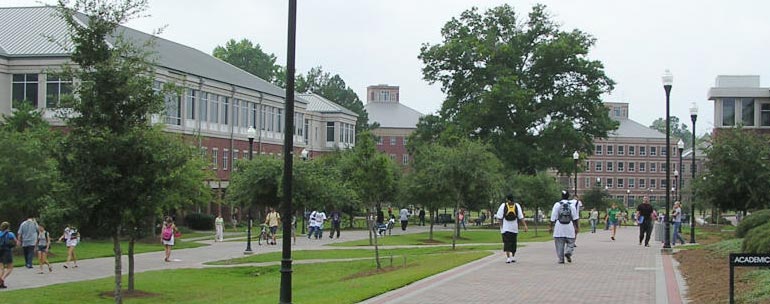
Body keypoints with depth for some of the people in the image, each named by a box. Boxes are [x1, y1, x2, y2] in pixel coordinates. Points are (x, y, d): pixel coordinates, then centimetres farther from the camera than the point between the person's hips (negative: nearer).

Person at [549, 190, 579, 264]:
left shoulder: (557, 205, -2)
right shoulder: (571, 205, 0)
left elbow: (553, 218, -2)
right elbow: (575, 218, 1)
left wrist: (551, 227, 6)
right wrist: (577, 227, 9)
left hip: (559, 228, 0)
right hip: (569, 227, 0)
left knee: (560, 244, 6)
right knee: (570, 242, 13)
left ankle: (561, 259, 4)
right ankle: (568, 253, -12)